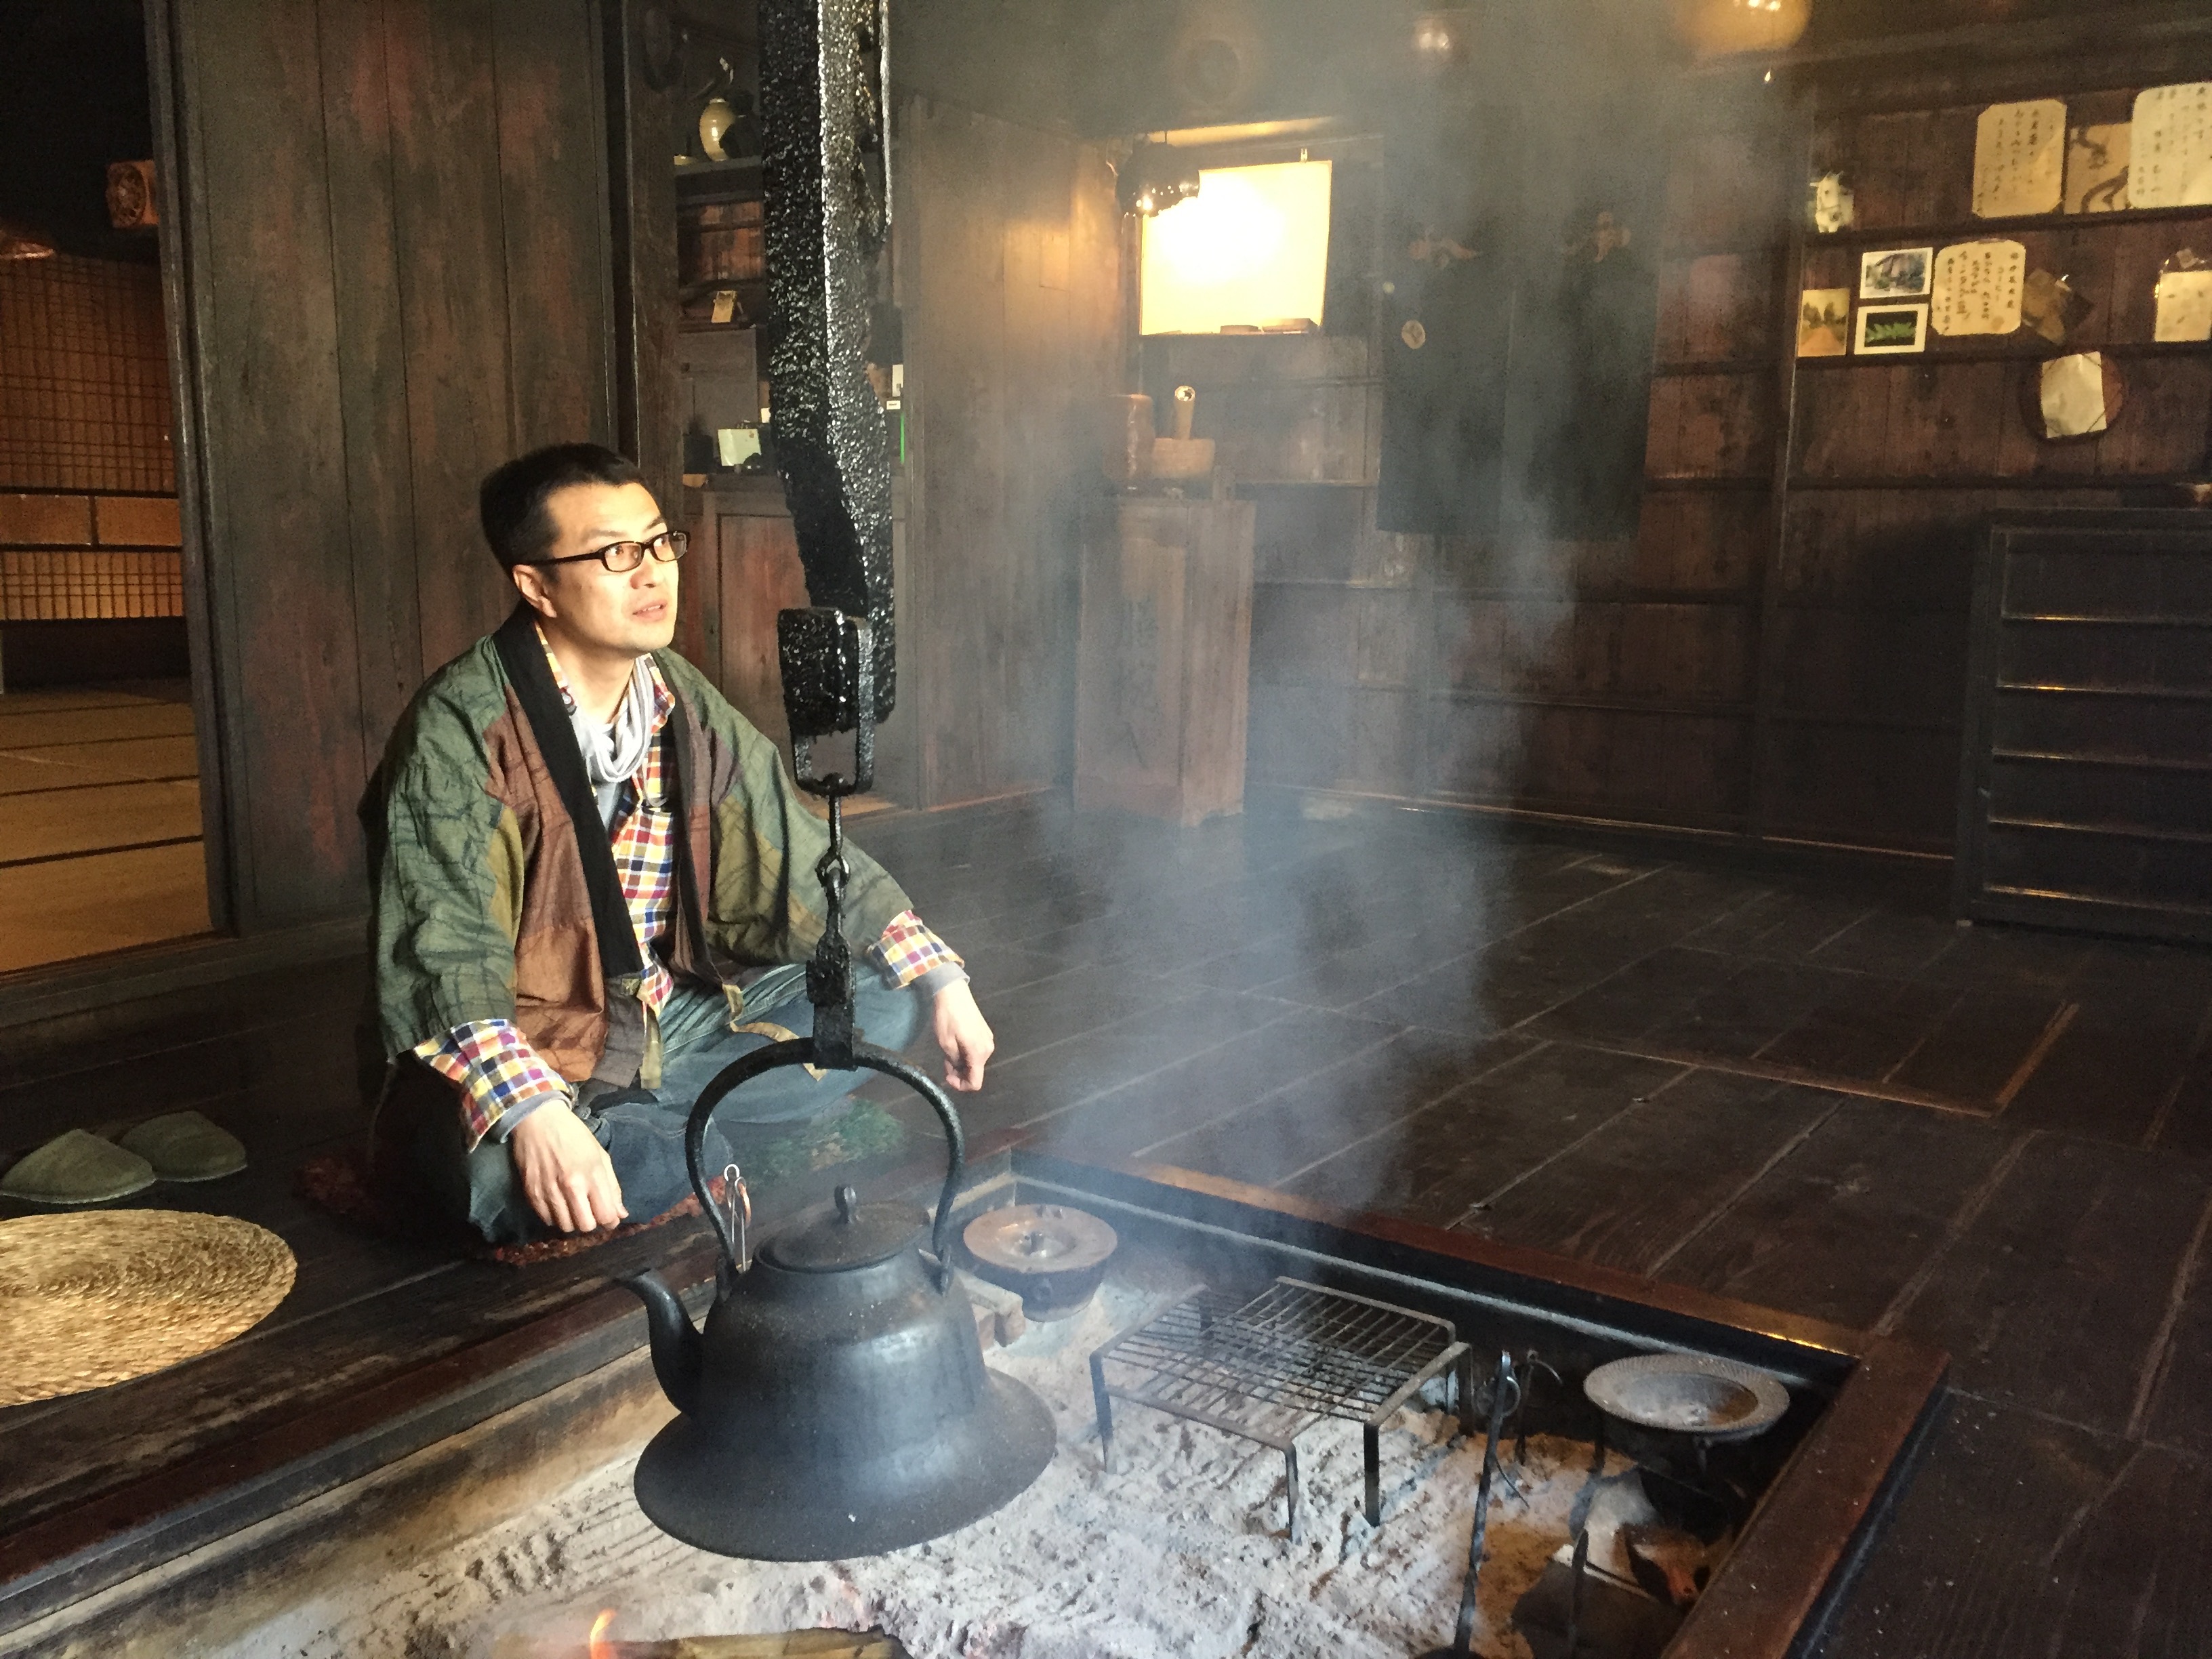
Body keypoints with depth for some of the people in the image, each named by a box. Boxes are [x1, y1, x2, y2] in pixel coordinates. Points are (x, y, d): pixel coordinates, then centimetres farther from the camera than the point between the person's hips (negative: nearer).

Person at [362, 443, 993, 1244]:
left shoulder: (683, 705, 2)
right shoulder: (462, 730, -18)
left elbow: (808, 858, 8)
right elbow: (445, 955, -26)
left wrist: (941, 982, 1)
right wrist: (533, 1115, -41)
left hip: (665, 1025, 7)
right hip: (520, 1058, -7)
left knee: (882, 998, -3)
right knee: (500, 1171, -38)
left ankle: (627, 1119, -12)